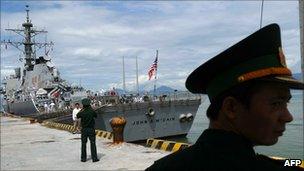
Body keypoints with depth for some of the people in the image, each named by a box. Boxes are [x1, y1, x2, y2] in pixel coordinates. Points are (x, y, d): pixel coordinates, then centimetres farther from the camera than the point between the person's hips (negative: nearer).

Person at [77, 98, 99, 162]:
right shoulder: (92, 111, -10)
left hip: (84, 130, 1)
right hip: (91, 129, -1)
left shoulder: (82, 112, -10)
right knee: (93, 143, 3)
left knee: (83, 144, 9)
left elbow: (77, 116, 10)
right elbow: (96, 116, 9)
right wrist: (91, 108, 12)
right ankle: (94, 158, 2)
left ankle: (83, 158, 13)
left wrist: (82, 109, 14)